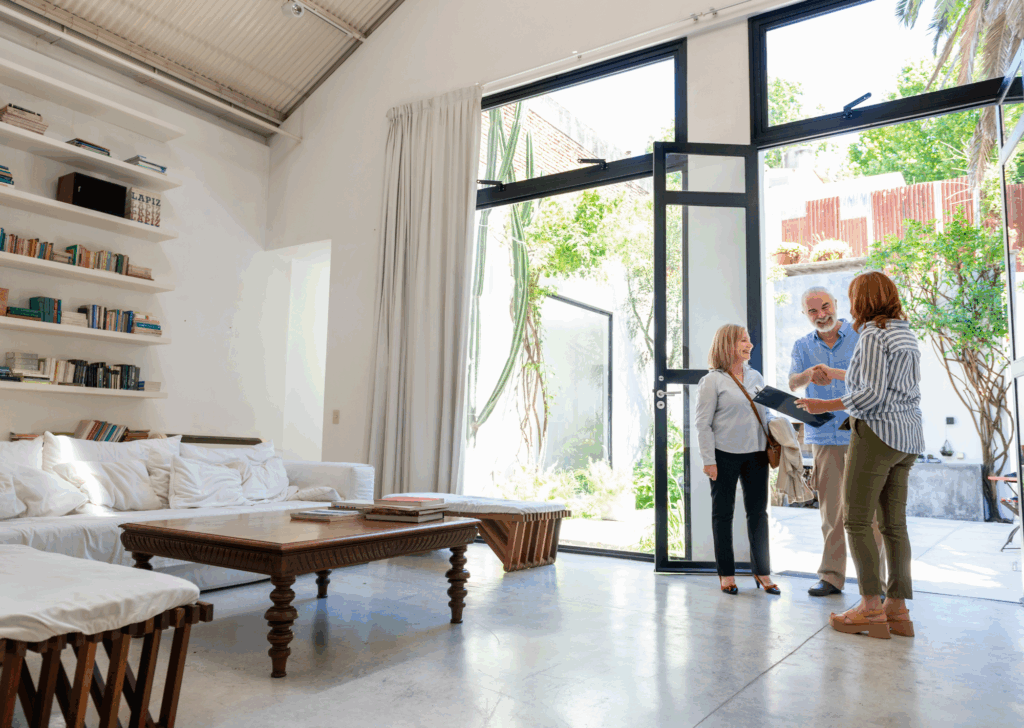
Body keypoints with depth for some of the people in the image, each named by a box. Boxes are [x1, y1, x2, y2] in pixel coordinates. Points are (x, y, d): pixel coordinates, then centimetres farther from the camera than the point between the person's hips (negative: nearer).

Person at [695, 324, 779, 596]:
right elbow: (703, 423, -7)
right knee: (723, 513, 5)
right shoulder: (712, 381, -5)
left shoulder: (756, 377, 12)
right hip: (725, 454, -5)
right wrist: (708, 460, -12)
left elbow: (766, 413, 20)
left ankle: (762, 571, 21)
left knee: (758, 512, 8)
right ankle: (726, 573, 16)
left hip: (756, 454, 5)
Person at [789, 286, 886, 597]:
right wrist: (810, 374, -28)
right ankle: (831, 576, 14)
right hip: (824, 436, 2)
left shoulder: (861, 336, 2)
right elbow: (793, 383, -6)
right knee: (830, 509, 6)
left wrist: (834, 372, -25)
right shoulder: (803, 346, 10)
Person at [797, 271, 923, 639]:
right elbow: (910, 392, 18)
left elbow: (872, 394, -19)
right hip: (908, 434, 9)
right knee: (894, 523, 10)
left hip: (877, 433, -9)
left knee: (856, 520, -1)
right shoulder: (907, 335, 15)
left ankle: (871, 608, 1)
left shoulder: (873, 335, -12)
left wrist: (826, 406, -11)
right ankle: (898, 608, 14)